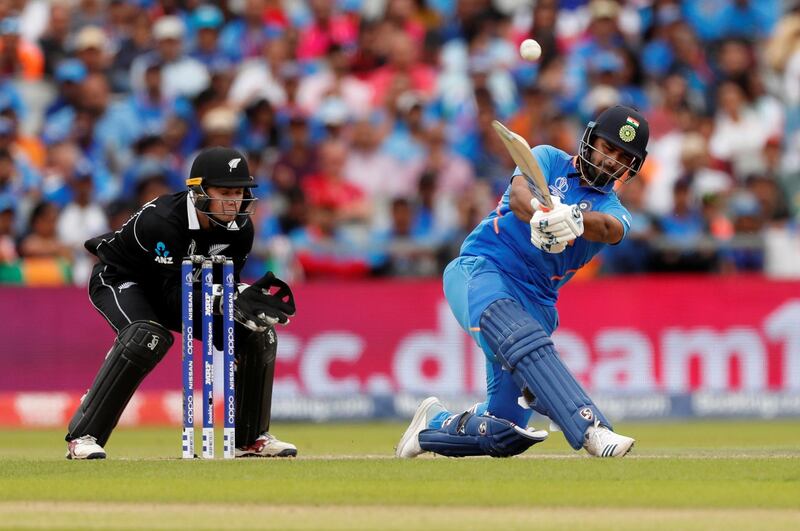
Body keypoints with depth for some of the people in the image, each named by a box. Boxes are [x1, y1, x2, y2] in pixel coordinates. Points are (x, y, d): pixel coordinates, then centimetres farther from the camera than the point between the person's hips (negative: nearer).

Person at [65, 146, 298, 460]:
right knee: (150, 337, -37)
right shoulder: (161, 220, -36)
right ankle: (83, 436, -32)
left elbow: (222, 286, -15)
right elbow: (174, 296, -38)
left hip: (175, 284, 7)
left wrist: (251, 298, -38)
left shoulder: (239, 229, -16)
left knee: (258, 336, -7)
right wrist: (230, 303, -52)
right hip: (119, 279, -7)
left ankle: (252, 438, 10)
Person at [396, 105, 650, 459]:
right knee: (526, 343, -37)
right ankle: (591, 429, -50)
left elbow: (611, 230, -16)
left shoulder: (613, 211, 11)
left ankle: (435, 424, 27)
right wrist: (540, 213, -40)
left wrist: (574, 220, -40)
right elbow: (519, 194, -15)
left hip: (536, 302, 5)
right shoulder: (548, 160, 8)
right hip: (479, 270, -5)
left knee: (502, 436, -1)